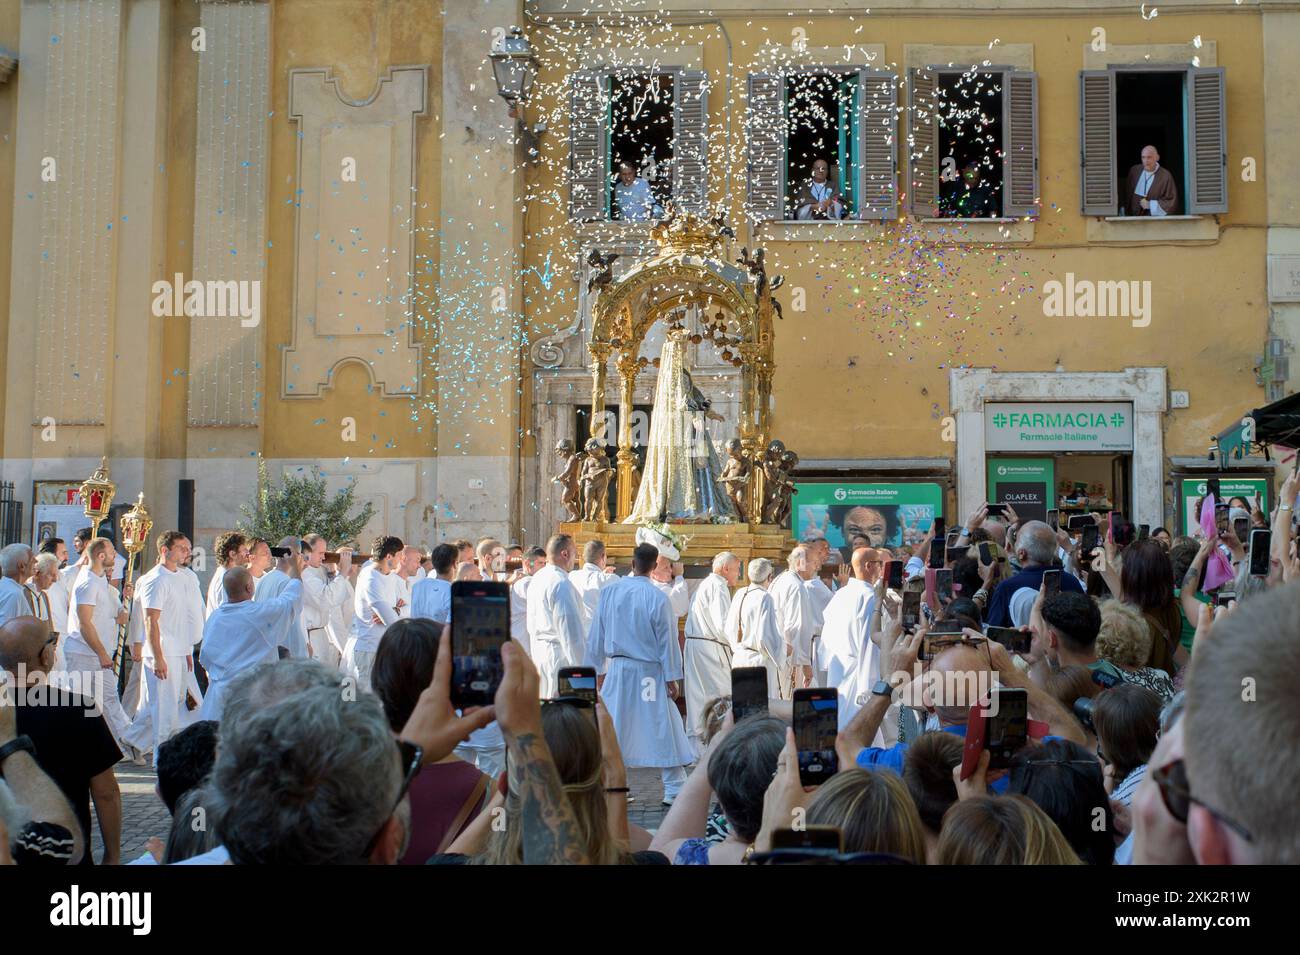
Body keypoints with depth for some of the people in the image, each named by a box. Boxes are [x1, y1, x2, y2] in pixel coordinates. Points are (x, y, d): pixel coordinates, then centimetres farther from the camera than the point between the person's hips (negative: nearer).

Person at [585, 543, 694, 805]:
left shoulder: (610, 593, -1)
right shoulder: (657, 598, -12)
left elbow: (597, 635, 6)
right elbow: (668, 640, -8)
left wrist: (596, 669, 16)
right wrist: (672, 678, -1)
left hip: (617, 668, 3)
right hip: (649, 673, -3)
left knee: (612, 728, 11)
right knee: (664, 729, 3)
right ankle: (674, 789, 5)